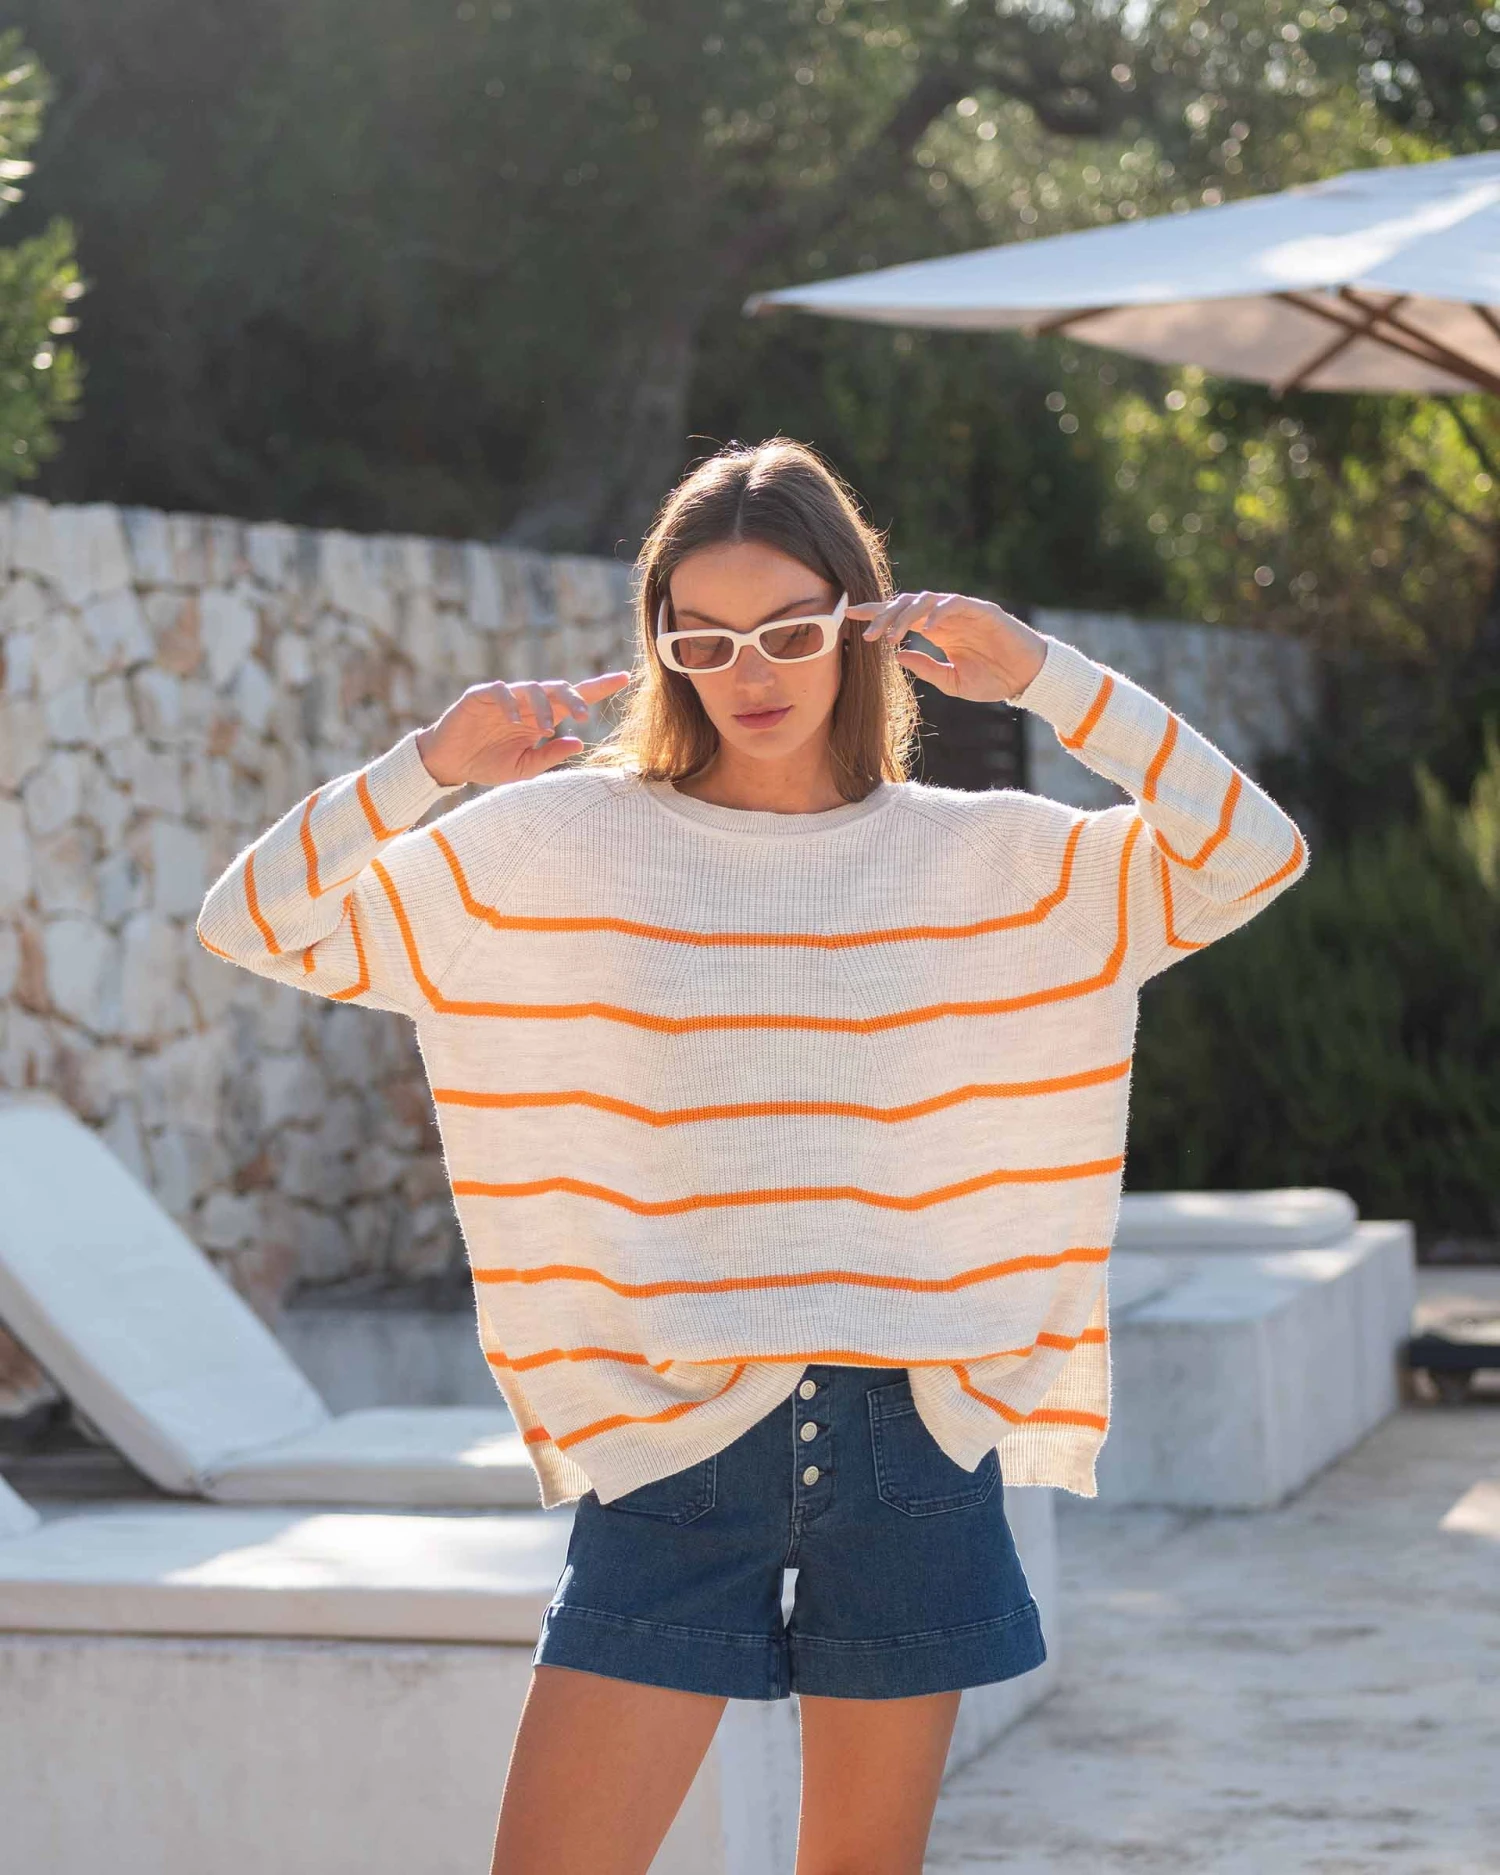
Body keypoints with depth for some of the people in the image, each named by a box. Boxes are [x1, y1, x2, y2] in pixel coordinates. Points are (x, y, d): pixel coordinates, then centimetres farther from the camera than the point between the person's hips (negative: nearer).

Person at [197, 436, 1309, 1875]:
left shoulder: (982, 860, 5)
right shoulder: (565, 844, 1)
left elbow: (1255, 855, -4)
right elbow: (253, 925, 1)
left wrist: (1043, 678, -10)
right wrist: (427, 767, -14)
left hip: (912, 1438, 1)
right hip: (674, 1431, -1)